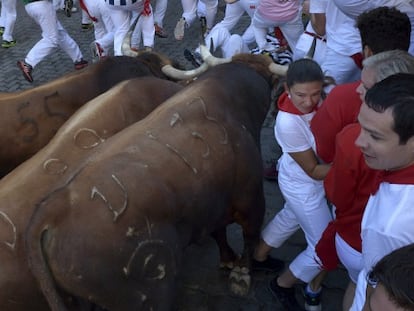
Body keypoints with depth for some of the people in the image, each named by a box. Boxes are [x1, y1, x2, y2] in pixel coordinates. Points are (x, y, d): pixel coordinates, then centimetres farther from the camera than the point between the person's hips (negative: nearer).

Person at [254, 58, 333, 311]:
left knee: (291, 217, 30)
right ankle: (283, 284, 29)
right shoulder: (288, 123, -35)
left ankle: (258, 255, 55)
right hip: (305, 187, -7)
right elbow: (314, 171, -26)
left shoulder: (318, 100, -18)